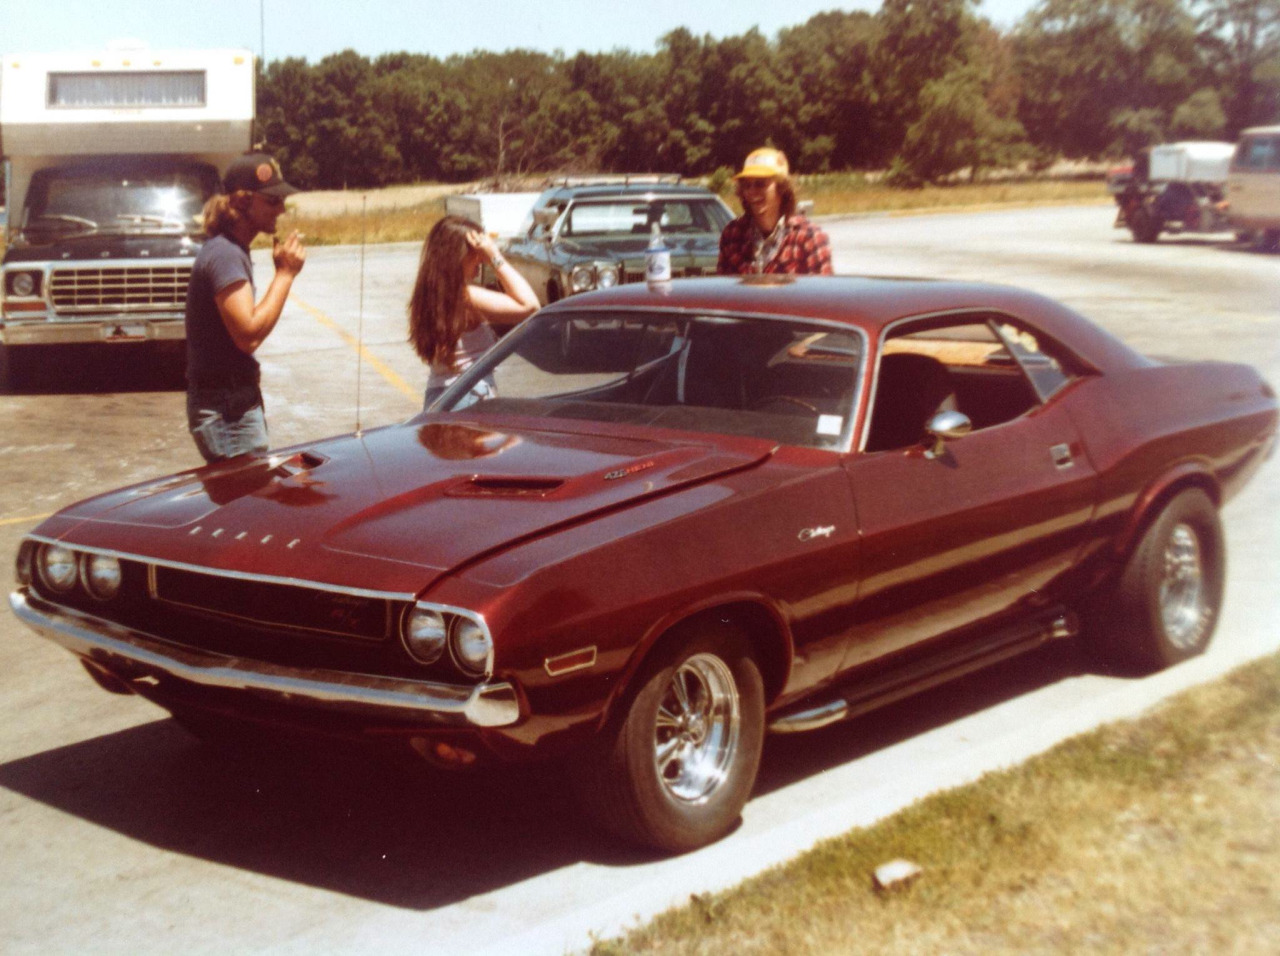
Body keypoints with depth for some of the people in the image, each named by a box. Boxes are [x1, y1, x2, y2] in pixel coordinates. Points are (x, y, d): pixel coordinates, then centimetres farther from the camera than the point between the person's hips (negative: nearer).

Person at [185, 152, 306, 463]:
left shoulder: (232, 250, 14)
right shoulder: (225, 254, -17)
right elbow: (249, 335, -24)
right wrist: (285, 274, -17)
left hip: (236, 404, 10)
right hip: (226, 410, -10)